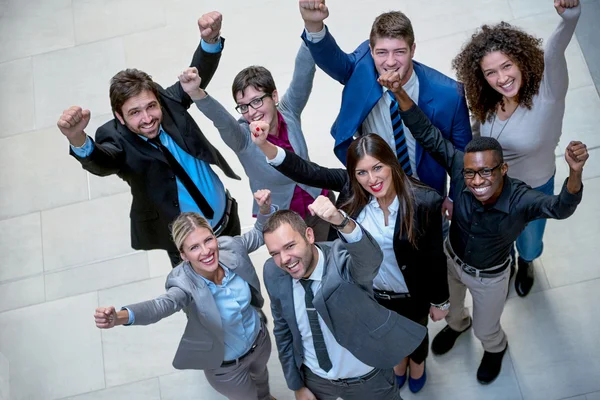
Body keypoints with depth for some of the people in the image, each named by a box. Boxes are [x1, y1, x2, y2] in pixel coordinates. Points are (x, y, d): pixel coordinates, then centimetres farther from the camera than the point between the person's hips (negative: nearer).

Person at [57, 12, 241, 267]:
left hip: (227, 219, 4)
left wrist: (210, 40, -50)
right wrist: (78, 140, -73)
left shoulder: (168, 101, -17)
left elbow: (198, 75, -26)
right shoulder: (116, 138, -27)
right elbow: (100, 163, -48)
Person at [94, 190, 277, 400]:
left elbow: (260, 234, -6)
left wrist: (265, 208, -26)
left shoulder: (229, 247, -24)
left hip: (259, 341, 5)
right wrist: (120, 316, -74)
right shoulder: (186, 284, -36)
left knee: (260, 375, 37)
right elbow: (162, 305, -55)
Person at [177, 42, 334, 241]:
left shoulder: (289, 112, -14)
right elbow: (220, 118, -41)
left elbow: (303, 71, -27)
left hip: (319, 205, 2)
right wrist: (196, 93, -61)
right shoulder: (242, 137, -21)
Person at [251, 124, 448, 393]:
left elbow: (435, 258, -18)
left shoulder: (425, 202, -30)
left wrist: (440, 301, -5)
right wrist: (264, 144, -45)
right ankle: (398, 362, 66)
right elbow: (307, 172, -29)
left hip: (412, 296, -2)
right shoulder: (350, 188, -22)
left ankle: (418, 362, 65)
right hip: (371, 291, 2)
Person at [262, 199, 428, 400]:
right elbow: (283, 330, -1)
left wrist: (341, 221, -70)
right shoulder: (274, 274, -15)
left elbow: (371, 258, -52)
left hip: (368, 380, -2)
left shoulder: (342, 260, -28)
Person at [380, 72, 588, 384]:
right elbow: (428, 135, -33)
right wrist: (400, 94, -45)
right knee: (447, 307, 34)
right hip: (451, 259, 3)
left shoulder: (520, 200, -39)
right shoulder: (461, 171, -32)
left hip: (489, 277, -2)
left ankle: (495, 348, 63)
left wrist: (575, 173, -76)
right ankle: (457, 324, 71)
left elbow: (561, 208, -56)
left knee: (485, 330, 26)